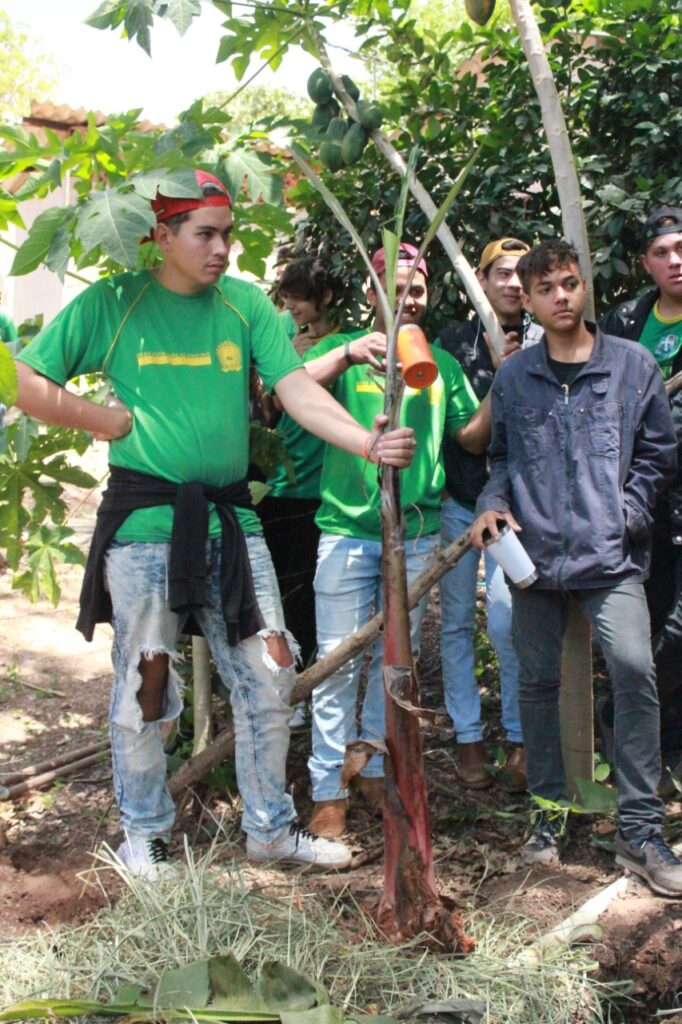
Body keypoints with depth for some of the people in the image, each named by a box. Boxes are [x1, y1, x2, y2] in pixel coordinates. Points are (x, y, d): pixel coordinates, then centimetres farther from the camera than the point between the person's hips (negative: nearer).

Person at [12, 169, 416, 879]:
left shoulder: (246, 304, 5)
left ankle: (271, 828, 25)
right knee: (143, 680, 6)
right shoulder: (112, 303, -2)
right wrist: (108, 419, -7)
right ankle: (143, 835, 26)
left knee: (269, 674, 7)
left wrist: (367, 441, -20)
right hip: (144, 520, -3)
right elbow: (28, 383, 0)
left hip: (230, 515, 4)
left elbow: (298, 390, -5)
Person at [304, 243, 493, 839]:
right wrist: (349, 354, -31)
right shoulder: (345, 351, 2)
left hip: (417, 534, 4)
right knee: (338, 663, -3)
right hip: (348, 529, -4)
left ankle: (375, 770, 27)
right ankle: (330, 790, 7)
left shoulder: (441, 363, 13)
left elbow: (472, 438, 13)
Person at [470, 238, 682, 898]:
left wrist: (625, 516, -3)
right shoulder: (512, 377, 11)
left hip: (610, 557, -2)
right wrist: (492, 507, -1)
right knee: (537, 682, 8)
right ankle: (546, 815, 23)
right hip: (533, 557, 2)